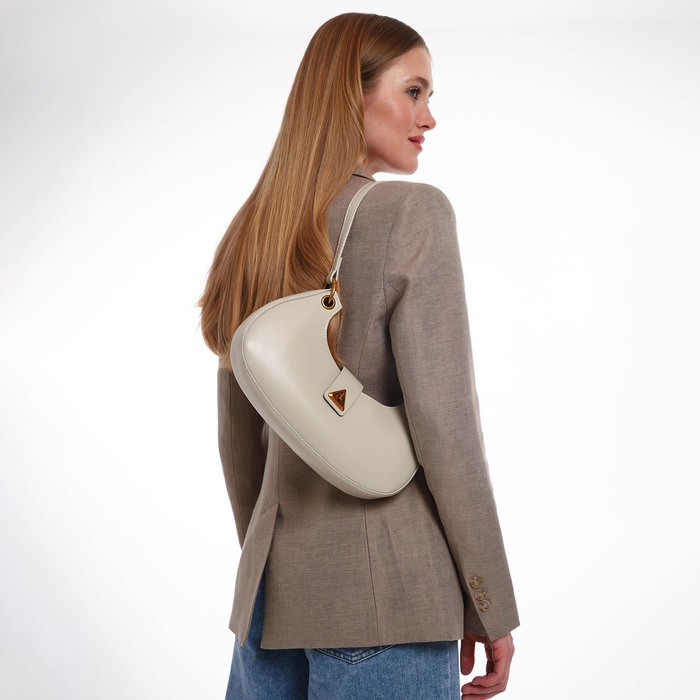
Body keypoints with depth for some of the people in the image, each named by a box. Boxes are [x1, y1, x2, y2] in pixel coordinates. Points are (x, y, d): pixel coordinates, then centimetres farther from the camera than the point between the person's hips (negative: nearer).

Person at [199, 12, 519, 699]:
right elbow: (442, 422, -15)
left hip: (274, 588, 6)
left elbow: (238, 438, 12)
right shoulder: (413, 214, -10)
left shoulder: (253, 232, 8)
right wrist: (491, 606, -7)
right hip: (388, 590, -6)